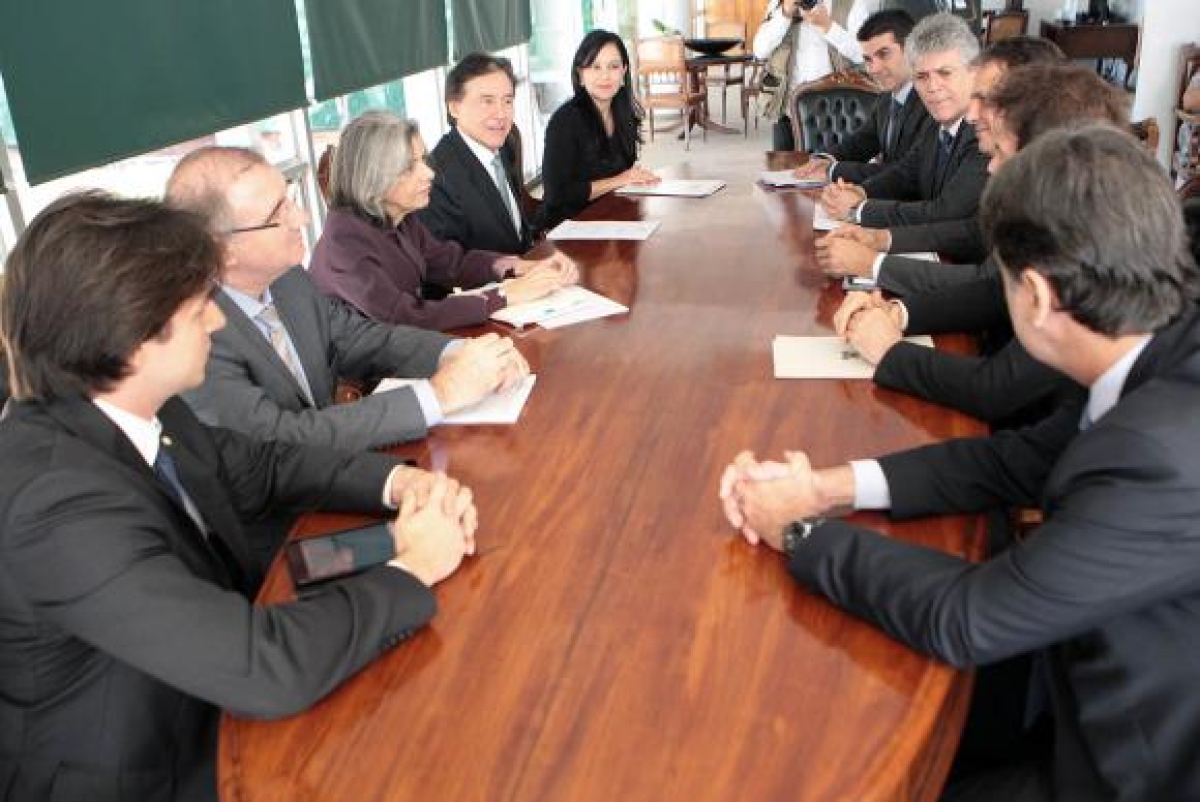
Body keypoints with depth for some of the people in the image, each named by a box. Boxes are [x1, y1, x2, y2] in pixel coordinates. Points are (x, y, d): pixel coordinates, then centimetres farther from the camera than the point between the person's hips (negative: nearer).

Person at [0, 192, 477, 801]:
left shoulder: (132, 410, -10)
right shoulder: (57, 501, -32)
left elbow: (258, 467, 7)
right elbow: (266, 669, -35)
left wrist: (398, 482, -10)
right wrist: (413, 568, -21)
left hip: (202, 708, 6)